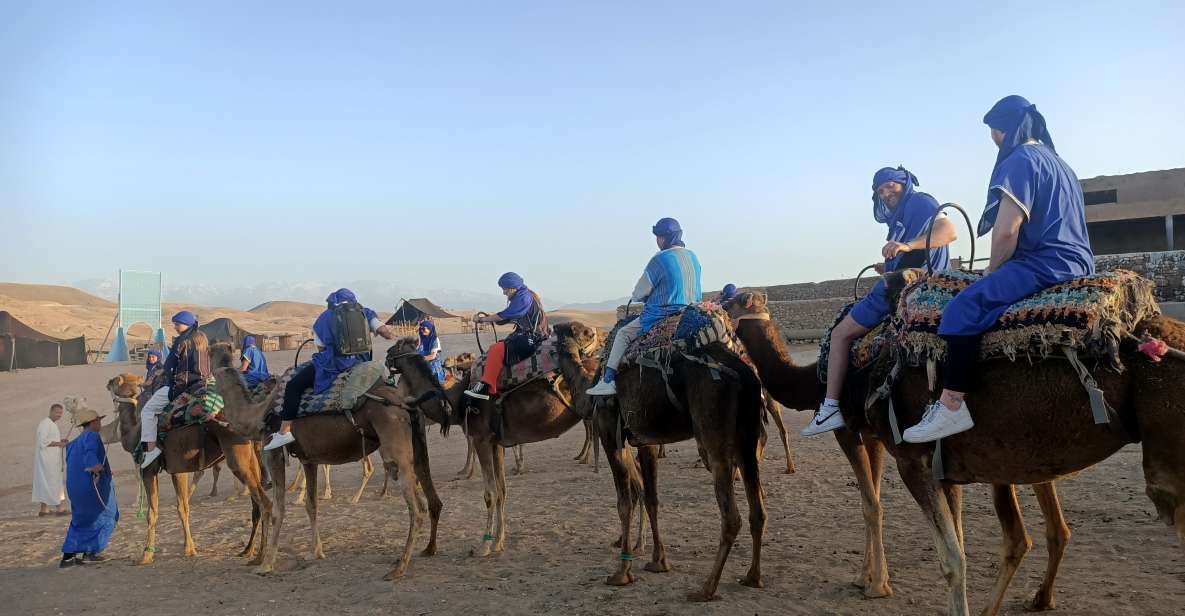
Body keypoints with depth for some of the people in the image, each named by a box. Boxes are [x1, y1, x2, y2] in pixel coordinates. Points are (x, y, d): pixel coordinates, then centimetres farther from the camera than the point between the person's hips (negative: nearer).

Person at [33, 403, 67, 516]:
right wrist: (58, 443, -19)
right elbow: (43, 441, -22)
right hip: (46, 459, -10)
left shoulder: (53, 424, 16)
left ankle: (44, 509, 17)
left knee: (45, 482, 12)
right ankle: (58, 507, -3)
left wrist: (60, 442, 6)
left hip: (52, 459, 10)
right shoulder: (45, 423, -14)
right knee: (52, 481, -6)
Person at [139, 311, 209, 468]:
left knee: (148, 410, -1)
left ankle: (151, 448, -13)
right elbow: (208, 366, 19)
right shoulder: (202, 338, 12)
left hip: (181, 385, -8)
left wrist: (164, 379, 10)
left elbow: (169, 365, -6)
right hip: (202, 384, 8)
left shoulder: (182, 340, -10)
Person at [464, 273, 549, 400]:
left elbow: (505, 315, -19)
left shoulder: (524, 297, -15)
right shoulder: (521, 297, 17)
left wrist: (482, 319, -12)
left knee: (497, 349, -21)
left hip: (530, 339, -11)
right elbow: (507, 318, 20)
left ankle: (485, 388, -24)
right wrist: (489, 318, 8)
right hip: (526, 337, 11)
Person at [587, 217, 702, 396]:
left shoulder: (659, 260, -15)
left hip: (662, 314, -7)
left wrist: (642, 297, 15)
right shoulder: (693, 257, 7)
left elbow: (638, 294, -9)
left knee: (623, 334, 6)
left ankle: (608, 381, 2)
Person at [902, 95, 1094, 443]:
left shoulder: (1019, 160, -8)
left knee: (964, 308, -23)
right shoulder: (1056, 162, 24)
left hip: (1045, 263, -11)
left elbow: (1006, 230, -18)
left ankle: (951, 407, -31)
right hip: (1075, 261, 11)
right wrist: (999, 271, 29)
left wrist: (992, 270, 0)